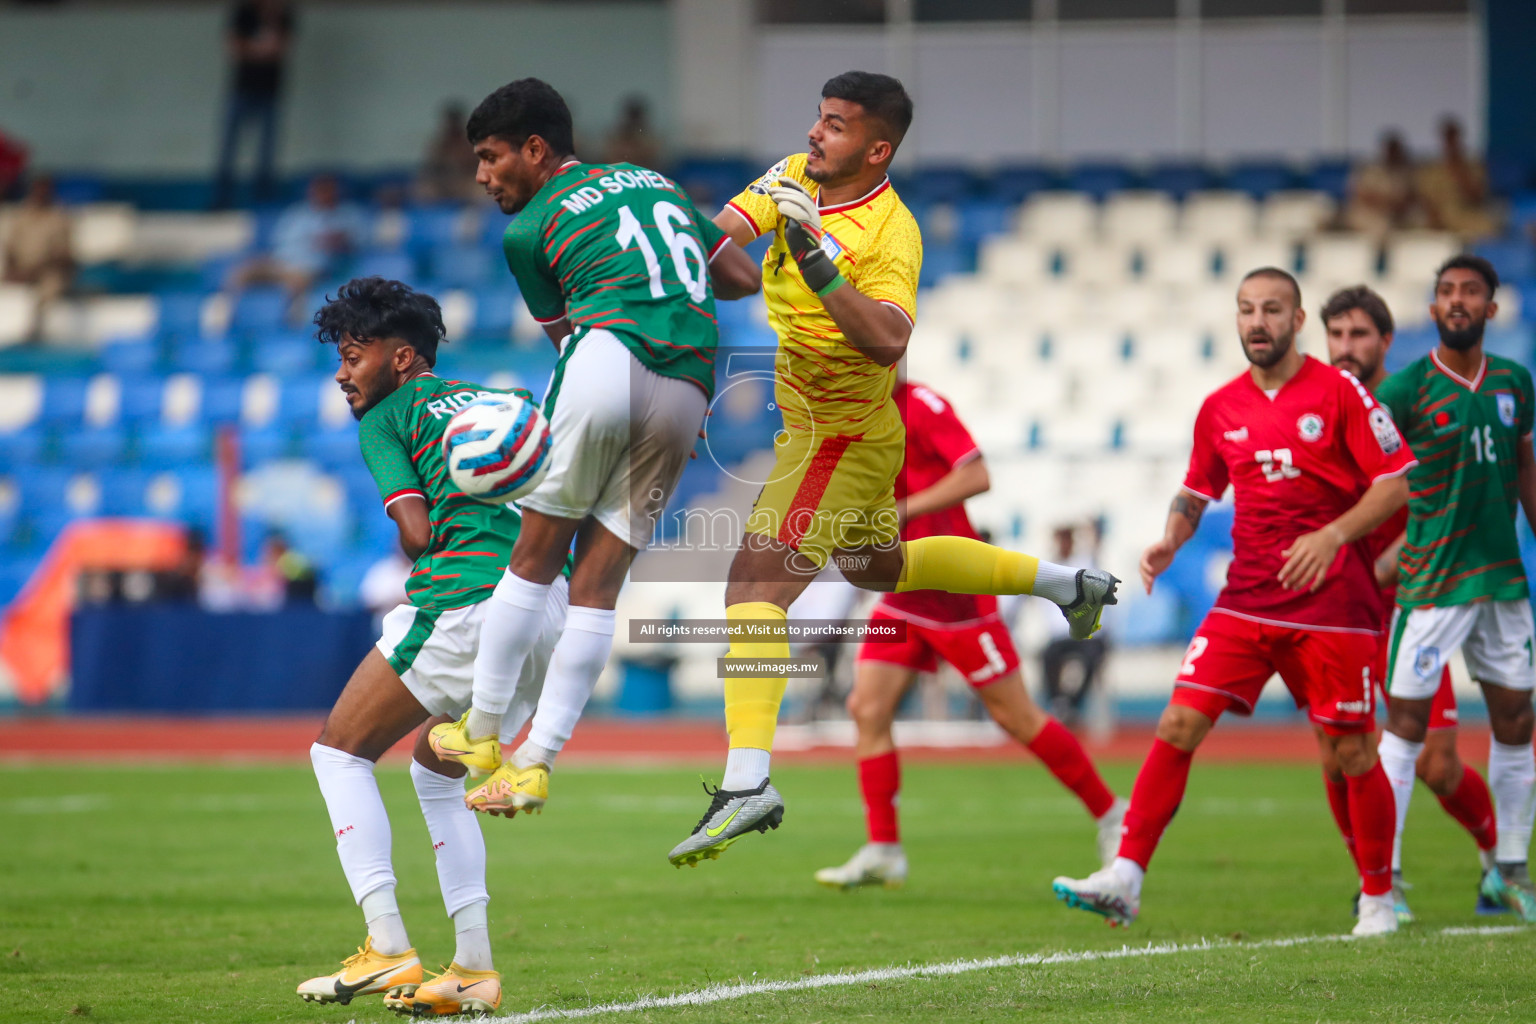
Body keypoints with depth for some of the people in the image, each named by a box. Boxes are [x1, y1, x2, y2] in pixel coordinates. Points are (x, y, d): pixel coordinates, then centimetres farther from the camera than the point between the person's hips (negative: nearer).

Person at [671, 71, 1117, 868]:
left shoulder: (890, 233, -23)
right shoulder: (794, 180, -1)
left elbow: (887, 341, -37)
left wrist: (819, 267, -46)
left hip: (846, 438, -9)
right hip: (810, 423, 9)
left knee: (755, 581, -21)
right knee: (881, 567, 28)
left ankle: (747, 781, -30)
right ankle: (1068, 585, 43)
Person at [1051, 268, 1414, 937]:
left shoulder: (1338, 392, -4)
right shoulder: (1220, 409, 9)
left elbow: (1396, 482, -6)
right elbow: (1196, 492, 21)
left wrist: (1331, 536, -19)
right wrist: (1169, 541, 1)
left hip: (1332, 603, -4)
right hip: (1245, 599, 4)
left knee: (1351, 751, 0)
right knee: (1179, 724, -9)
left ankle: (1378, 898, 17)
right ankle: (1125, 878, -9)